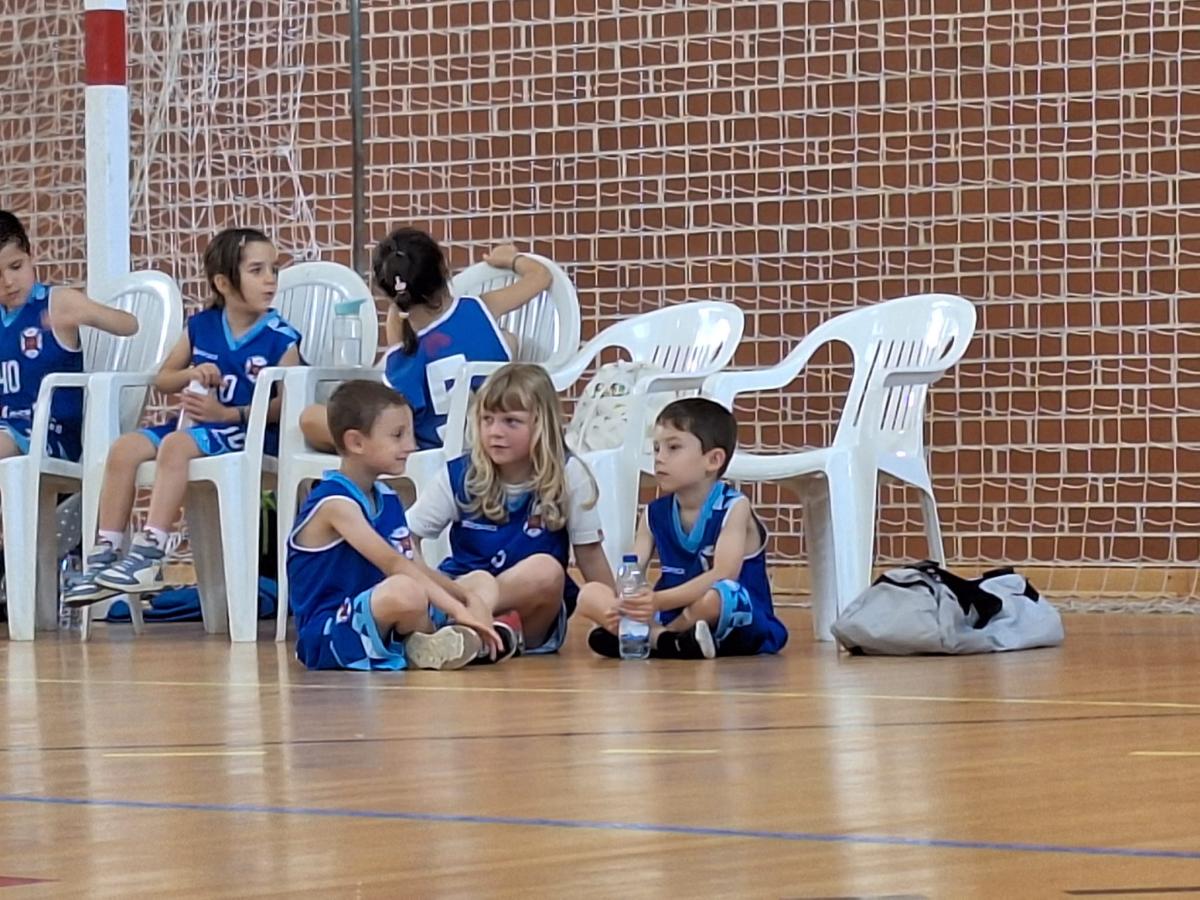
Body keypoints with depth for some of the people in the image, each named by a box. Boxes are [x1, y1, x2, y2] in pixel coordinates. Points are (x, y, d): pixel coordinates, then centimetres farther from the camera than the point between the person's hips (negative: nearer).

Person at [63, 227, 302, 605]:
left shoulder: (281, 339, -4)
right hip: (196, 424, 6)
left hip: (248, 431, -6)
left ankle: (149, 556, -37)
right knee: (124, 448, -15)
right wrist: (192, 373, -4)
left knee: (176, 445, -33)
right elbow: (162, 379, 18)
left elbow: (285, 404, -11)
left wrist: (228, 413, -19)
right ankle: (104, 556, -15)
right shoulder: (201, 326, 11)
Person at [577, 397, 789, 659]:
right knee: (590, 595, -10)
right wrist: (624, 606, -27)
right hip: (674, 616, 5)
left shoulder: (733, 508, -8)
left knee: (713, 597, -40)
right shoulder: (655, 514, 8)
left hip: (742, 624, -5)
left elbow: (723, 575, -22)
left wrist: (659, 601, -34)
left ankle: (651, 639, -15)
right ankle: (662, 638, -32)